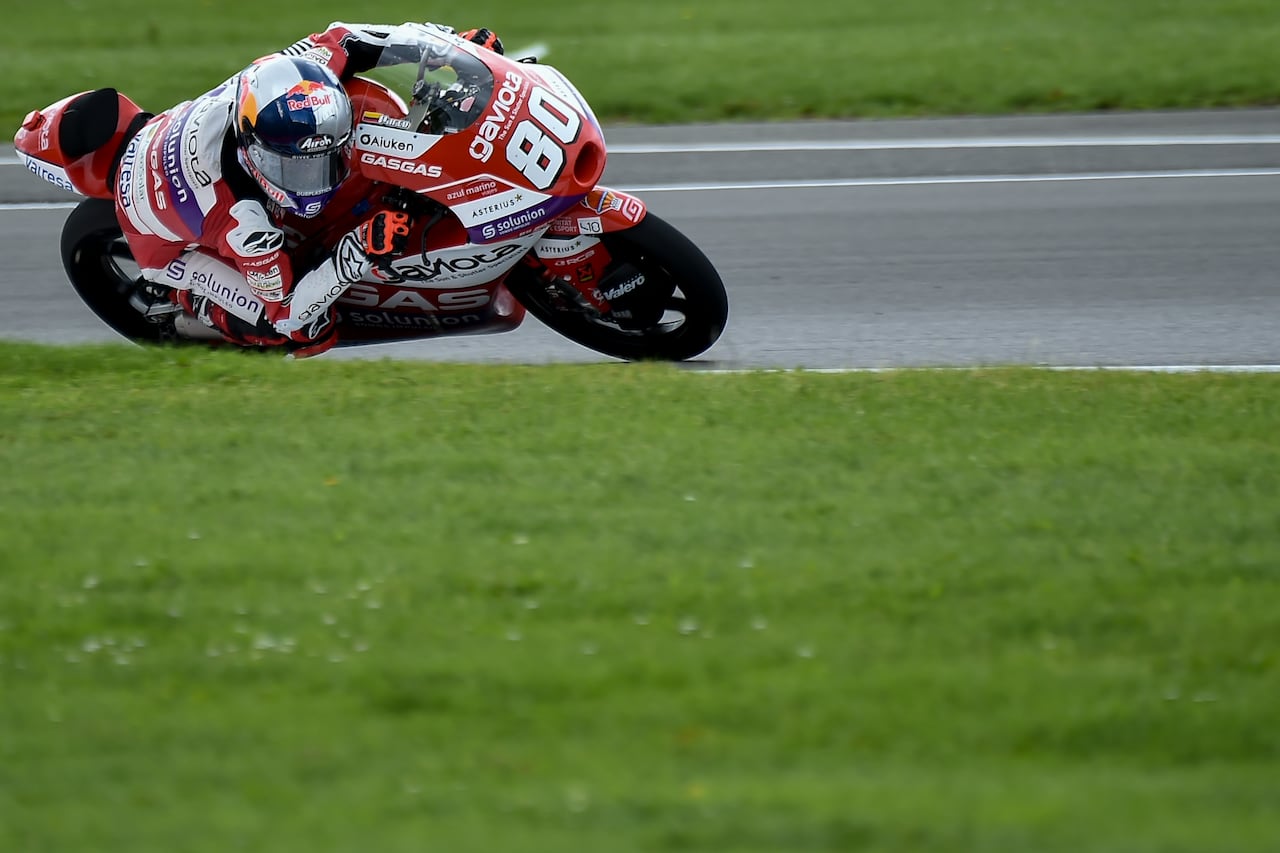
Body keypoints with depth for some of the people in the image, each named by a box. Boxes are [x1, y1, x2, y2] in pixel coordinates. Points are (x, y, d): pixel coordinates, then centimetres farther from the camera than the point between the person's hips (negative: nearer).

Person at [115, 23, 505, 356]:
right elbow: (286, 311, -33)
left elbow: (339, 42, -14)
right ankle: (177, 295, 2)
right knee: (311, 332, -20)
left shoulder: (273, 80, -34)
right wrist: (362, 252, -47)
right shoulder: (242, 223, -46)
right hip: (172, 245, -7)